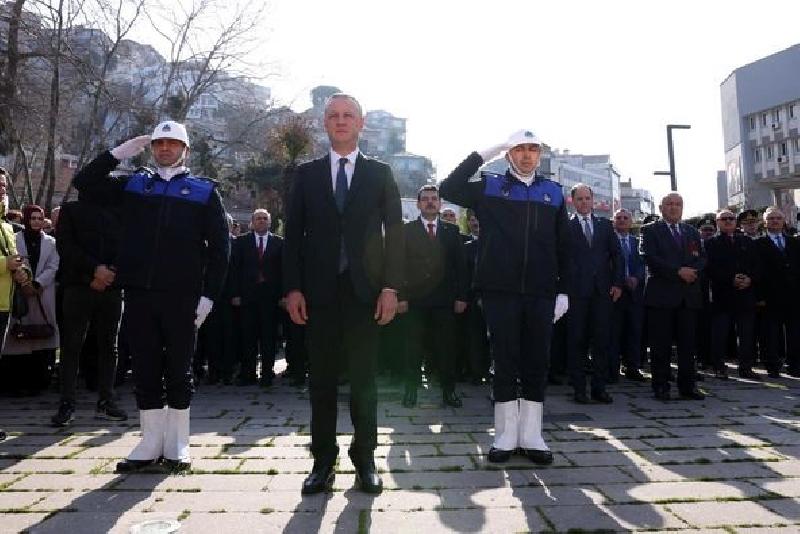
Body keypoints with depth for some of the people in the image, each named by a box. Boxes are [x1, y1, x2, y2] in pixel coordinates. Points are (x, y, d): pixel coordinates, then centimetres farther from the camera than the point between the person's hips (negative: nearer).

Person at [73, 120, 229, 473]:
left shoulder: (204, 191, 6)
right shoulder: (132, 185, 15)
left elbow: (219, 246, 1)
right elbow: (84, 181, 13)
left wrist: (208, 295, -7)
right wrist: (119, 152, 4)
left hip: (182, 297, -2)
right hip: (139, 294, 3)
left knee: (179, 371, 5)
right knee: (145, 370, 7)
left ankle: (177, 445, 17)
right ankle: (151, 443, 19)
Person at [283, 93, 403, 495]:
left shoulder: (380, 173, 8)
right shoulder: (306, 174, 11)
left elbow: (394, 232, 3)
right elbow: (293, 233, 7)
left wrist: (391, 287, -6)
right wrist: (292, 288, -2)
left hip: (364, 290, -1)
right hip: (319, 291, 1)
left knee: (363, 378, 5)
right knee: (321, 378, 7)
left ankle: (364, 458, 17)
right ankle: (323, 460, 17)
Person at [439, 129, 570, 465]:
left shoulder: (553, 192, 12)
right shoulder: (489, 187, 8)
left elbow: (563, 246, 10)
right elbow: (448, 189, -5)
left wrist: (563, 290, 3)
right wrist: (481, 156, -5)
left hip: (541, 293, 2)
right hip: (500, 290, -2)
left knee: (537, 362, 5)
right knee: (504, 362, 4)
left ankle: (531, 436, 16)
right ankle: (506, 436, 14)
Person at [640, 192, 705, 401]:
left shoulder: (692, 232, 20)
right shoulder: (650, 230, 4)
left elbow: (701, 258, 12)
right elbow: (650, 258, -10)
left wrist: (692, 271, -9)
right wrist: (678, 272, -15)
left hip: (689, 295, 5)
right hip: (661, 294, -4)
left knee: (688, 343, 6)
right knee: (661, 345, -1)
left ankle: (687, 386, 14)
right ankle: (661, 387, 7)